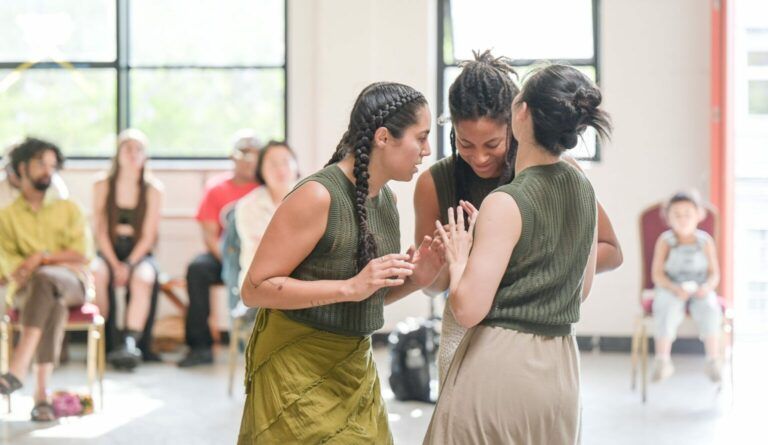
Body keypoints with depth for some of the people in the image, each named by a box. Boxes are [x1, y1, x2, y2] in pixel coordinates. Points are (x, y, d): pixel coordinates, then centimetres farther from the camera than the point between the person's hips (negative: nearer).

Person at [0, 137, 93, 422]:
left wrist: (42, 256, -9)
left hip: (73, 284, 0)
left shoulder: (68, 209, 20)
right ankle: (42, 392, -51)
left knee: (44, 279, -39)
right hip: (25, 290, 0)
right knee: (54, 303, -39)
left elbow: (82, 254, 6)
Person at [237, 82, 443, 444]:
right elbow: (255, 289, -20)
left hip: (355, 367, 7)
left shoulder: (386, 199, 6)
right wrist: (350, 287, -26)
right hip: (299, 371, -7)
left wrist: (413, 280, -4)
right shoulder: (318, 196, -19)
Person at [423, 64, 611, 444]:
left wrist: (458, 260, 0)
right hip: (559, 368, 7)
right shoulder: (583, 191, 5)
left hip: (500, 366, -7)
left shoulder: (507, 203, -17)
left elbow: (468, 309, -20)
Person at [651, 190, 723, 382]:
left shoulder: (705, 241, 2)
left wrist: (707, 287, -19)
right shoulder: (665, 241, -3)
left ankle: (713, 360, -24)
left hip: (700, 291, 1)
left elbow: (714, 273, 3)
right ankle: (662, 362, -28)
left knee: (709, 309, -30)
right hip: (671, 290, -1)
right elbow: (657, 274, -5)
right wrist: (675, 288, -21)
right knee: (666, 310, -32)